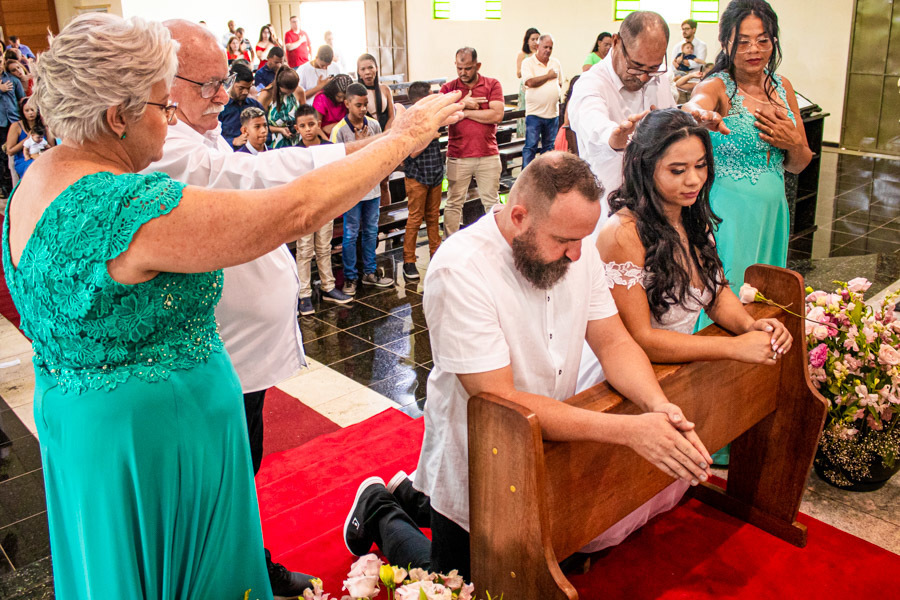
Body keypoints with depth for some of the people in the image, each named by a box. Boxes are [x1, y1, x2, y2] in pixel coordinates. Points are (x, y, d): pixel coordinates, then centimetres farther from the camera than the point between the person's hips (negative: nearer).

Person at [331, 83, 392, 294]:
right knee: (351, 234, 3)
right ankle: (350, 278, 14)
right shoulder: (339, 130, -12)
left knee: (371, 231, 14)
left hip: (372, 187, 5)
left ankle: (369, 273, 27)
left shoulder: (374, 125, 2)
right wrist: (358, 143, -17)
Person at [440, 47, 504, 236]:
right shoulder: (448, 88, 5)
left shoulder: (492, 85, 2)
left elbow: (497, 115, -12)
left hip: (488, 155, 0)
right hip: (458, 157, 0)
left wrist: (463, 112, -8)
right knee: (453, 204, 5)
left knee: (492, 202, 9)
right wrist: (462, 104, -14)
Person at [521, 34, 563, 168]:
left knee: (549, 147, 11)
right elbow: (530, 82, -17)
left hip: (553, 112, 5)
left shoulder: (556, 63, 13)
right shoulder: (528, 63, -3)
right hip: (534, 112, -5)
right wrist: (549, 76, -7)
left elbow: (560, 83, 20)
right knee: (530, 146, -6)